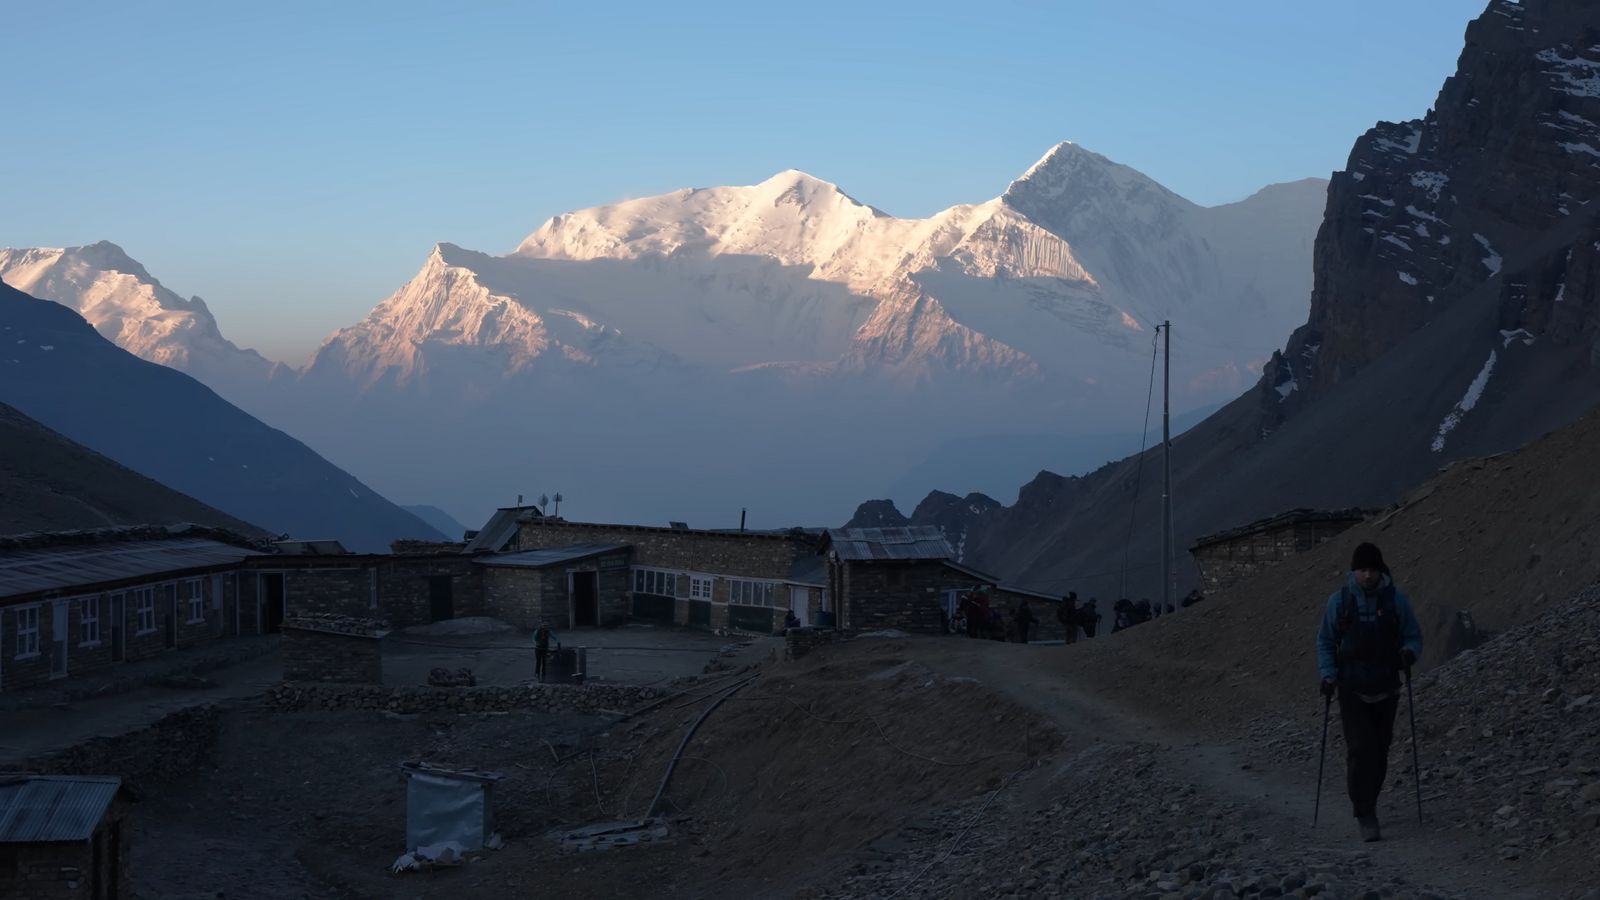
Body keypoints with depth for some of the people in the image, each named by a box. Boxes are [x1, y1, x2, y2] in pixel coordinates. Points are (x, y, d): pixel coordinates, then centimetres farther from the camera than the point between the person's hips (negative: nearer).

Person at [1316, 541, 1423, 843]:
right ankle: (1366, 817, -9)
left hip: (1385, 690, 2)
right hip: (1352, 691, -2)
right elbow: (1325, 642, 7)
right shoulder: (1339, 601, 0)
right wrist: (1328, 676, -6)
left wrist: (1408, 652, -17)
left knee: (1379, 753, 8)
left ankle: (1365, 806, 27)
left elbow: (1414, 636, 6)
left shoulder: (1396, 600, 0)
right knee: (1360, 750, -12)